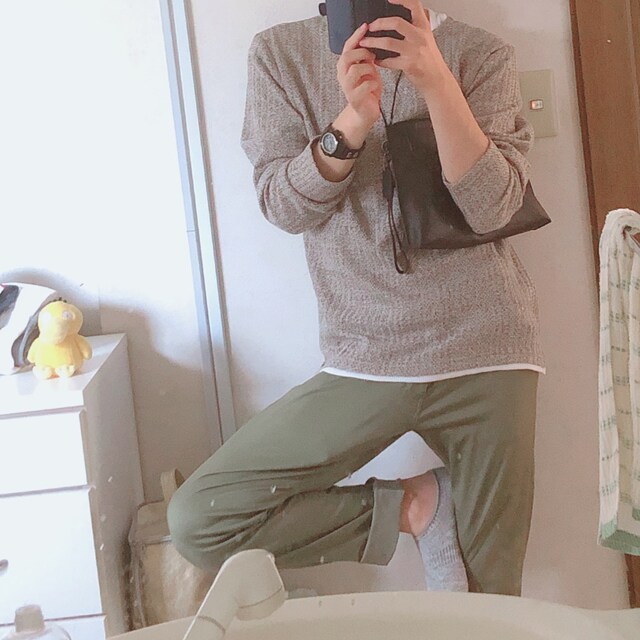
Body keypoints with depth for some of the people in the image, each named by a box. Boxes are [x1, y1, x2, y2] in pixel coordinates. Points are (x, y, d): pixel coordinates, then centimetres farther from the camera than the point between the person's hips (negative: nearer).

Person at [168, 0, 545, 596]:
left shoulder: (482, 54, 1)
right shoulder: (281, 53, 4)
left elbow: (493, 209, -10)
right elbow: (284, 207, -4)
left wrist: (436, 83, -23)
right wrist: (352, 122, -22)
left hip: (484, 351, -1)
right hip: (363, 361, 1)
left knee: (490, 595, 2)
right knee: (196, 520, -10)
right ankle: (412, 505, 2)